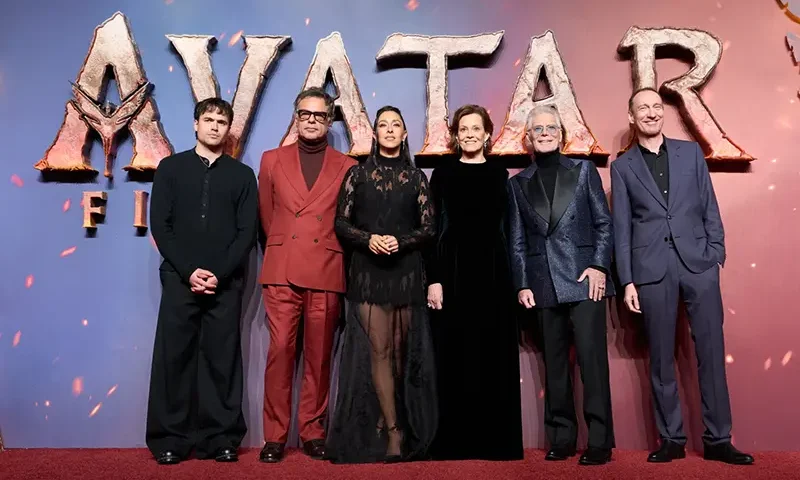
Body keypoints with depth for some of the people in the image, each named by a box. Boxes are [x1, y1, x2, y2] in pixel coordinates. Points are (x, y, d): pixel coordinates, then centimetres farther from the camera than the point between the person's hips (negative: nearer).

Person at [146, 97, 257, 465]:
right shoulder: (170, 167, 10)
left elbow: (248, 232, 3)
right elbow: (160, 225, 3)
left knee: (222, 358, 2)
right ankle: (169, 439, 11)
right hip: (179, 278, 0)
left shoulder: (242, 175, 10)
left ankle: (221, 438, 10)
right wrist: (188, 270, -8)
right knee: (173, 356, 1)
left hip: (226, 282, 0)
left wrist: (219, 273, -9)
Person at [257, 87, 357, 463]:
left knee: (319, 356, 5)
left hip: (326, 273, 0)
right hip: (281, 272, 1)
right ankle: (274, 435, 9)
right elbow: (266, 216, 18)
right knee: (280, 351, -1)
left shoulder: (348, 168, 8)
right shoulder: (272, 160, 13)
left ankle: (312, 431, 17)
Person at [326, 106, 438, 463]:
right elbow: (341, 223, 4)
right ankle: (394, 431, 1)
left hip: (406, 271, 1)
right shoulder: (357, 174, 8)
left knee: (401, 350, 5)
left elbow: (429, 228, 5)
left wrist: (400, 241, -13)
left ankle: (385, 419, 22)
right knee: (378, 349, -5)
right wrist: (368, 239, -13)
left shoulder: (416, 177, 9)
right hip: (368, 271, -1)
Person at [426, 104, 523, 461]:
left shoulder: (499, 175, 11)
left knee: (493, 354, 3)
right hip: (453, 271, -1)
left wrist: (513, 278, 0)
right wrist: (433, 279, -8)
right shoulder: (443, 174, 7)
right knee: (454, 354, 1)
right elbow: (433, 229, 1)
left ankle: (494, 439, 13)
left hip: (493, 271, 2)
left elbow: (507, 229, 8)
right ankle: (455, 440, 10)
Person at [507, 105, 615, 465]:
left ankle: (600, 441, 4)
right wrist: (522, 284, 1)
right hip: (544, 285, 2)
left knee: (592, 359, -5)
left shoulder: (583, 170, 9)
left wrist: (599, 265, -8)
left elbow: (604, 223, 4)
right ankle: (561, 438, 18)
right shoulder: (518, 183, 13)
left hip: (584, 279, -2)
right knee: (554, 363, 8)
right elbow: (516, 240, 10)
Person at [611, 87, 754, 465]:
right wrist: (627, 280, -1)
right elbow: (621, 227, 5)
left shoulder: (691, 151, 13)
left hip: (698, 262, 1)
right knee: (662, 359, 5)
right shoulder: (622, 166, 9)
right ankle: (671, 440, 15)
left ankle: (717, 440, 14)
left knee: (711, 353, 3)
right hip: (652, 269, -1)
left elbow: (709, 208, 11)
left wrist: (716, 254, 1)